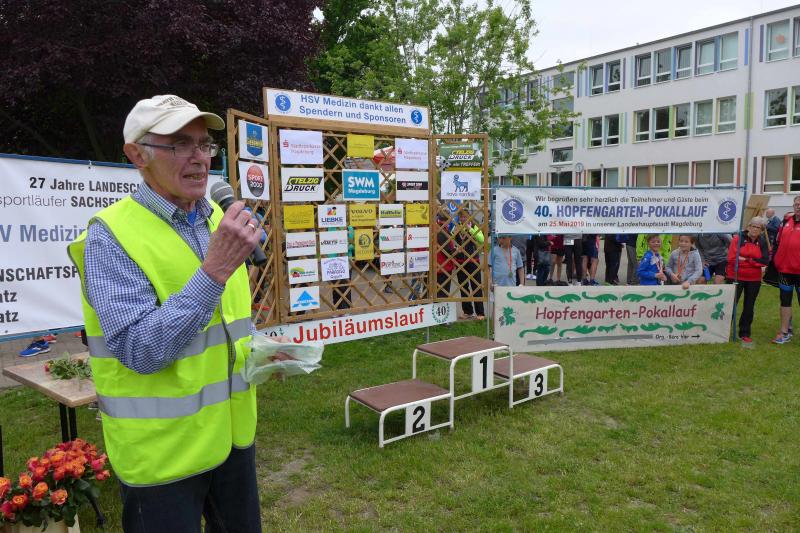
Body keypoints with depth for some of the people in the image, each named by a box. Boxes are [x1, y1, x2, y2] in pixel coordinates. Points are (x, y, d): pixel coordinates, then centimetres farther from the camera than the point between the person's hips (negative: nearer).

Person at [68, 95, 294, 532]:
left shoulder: (217, 220, 5)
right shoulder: (111, 235, -16)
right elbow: (140, 351, -26)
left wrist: (259, 347, 3)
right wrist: (215, 269, -32)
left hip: (232, 430, 7)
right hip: (163, 450, -6)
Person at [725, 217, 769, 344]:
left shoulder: (762, 242, 3)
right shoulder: (738, 238, -8)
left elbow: (765, 261, -9)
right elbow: (732, 258, -17)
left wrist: (745, 259, -17)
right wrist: (754, 261, -13)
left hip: (754, 279, 3)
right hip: (735, 277, -3)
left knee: (749, 306, 11)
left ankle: (745, 333, 21)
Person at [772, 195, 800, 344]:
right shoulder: (786, 221, 7)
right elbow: (778, 242, 15)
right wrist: (775, 260, 12)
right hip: (784, 269, 4)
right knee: (785, 300, 11)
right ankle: (785, 332, 20)